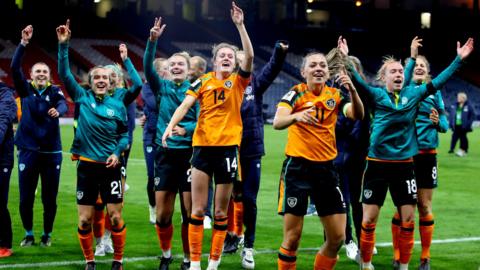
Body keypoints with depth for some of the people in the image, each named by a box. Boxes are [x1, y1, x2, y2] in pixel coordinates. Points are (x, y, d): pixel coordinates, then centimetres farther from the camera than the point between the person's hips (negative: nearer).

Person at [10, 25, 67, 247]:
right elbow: (14, 68, -10)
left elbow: (63, 105, -19)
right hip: (28, 151, 0)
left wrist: (58, 111, -43)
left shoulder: (55, 91, 2)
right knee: (26, 198, 4)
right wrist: (23, 43, -20)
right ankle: (28, 234, 22)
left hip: (51, 152, 0)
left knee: (49, 198, 6)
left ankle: (47, 234, 24)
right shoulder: (26, 89, 4)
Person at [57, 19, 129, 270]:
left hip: (110, 166, 0)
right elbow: (64, 74, -8)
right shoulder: (82, 98, 0)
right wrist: (63, 45, -16)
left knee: (115, 217, 0)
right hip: (86, 165, 0)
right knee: (84, 219, 2)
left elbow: (125, 134, 10)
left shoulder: (118, 105, 2)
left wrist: (117, 152, -7)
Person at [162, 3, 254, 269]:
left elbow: (250, 56, -14)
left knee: (221, 211, 6)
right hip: (203, 146, 1)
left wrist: (240, 25, -21)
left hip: (228, 147, -1)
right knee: (198, 209, 0)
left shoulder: (239, 82, 2)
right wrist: (171, 125, -24)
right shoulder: (203, 82, 4)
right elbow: (186, 104, -7)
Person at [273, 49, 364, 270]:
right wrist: (296, 116, -43)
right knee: (292, 237, -4)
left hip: (326, 168, 4)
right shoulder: (295, 94, -5)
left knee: (337, 238, 3)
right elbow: (277, 123, -22)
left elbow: (357, 115, -14)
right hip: (297, 167, -4)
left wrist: (352, 90, -32)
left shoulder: (335, 95, 4)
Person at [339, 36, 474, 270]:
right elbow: (357, 80, -17)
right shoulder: (377, 95, -3)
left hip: (404, 165, 3)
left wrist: (459, 59, 1)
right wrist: (345, 58, -31)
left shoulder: (413, 94, 3)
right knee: (369, 219, -2)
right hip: (378, 164, -3)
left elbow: (440, 80, 5)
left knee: (408, 219, 3)